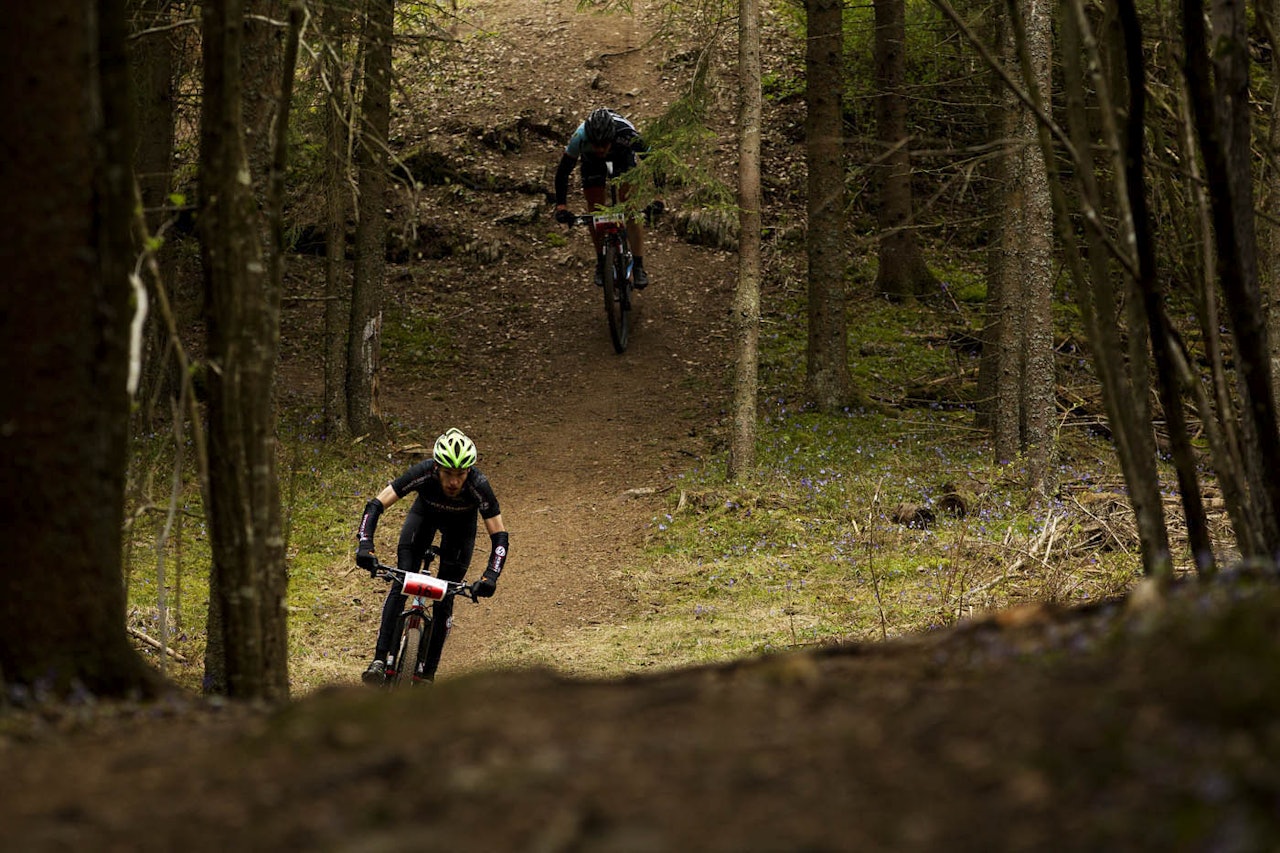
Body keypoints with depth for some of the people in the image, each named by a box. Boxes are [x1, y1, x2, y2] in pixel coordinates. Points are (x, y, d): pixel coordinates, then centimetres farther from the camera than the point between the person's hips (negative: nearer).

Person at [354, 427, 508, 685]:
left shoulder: (478, 486, -38)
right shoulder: (423, 473, -38)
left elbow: (499, 536, -32)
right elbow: (376, 505, -36)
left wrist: (490, 577, -46)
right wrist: (364, 545, -49)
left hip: (460, 525, 0)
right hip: (425, 515, 0)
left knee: (444, 600, -7)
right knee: (401, 582, -19)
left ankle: (428, 672, 6)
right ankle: (380, 660, -22)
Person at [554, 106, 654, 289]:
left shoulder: (627, 134, -43)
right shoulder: (580, 138, -41)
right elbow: (562, 172, -30)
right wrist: (560, 206, -39)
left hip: (623, 156, -1)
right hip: (592, 162, 1)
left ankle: (638, 266, -7)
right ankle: (601, 263, 14)